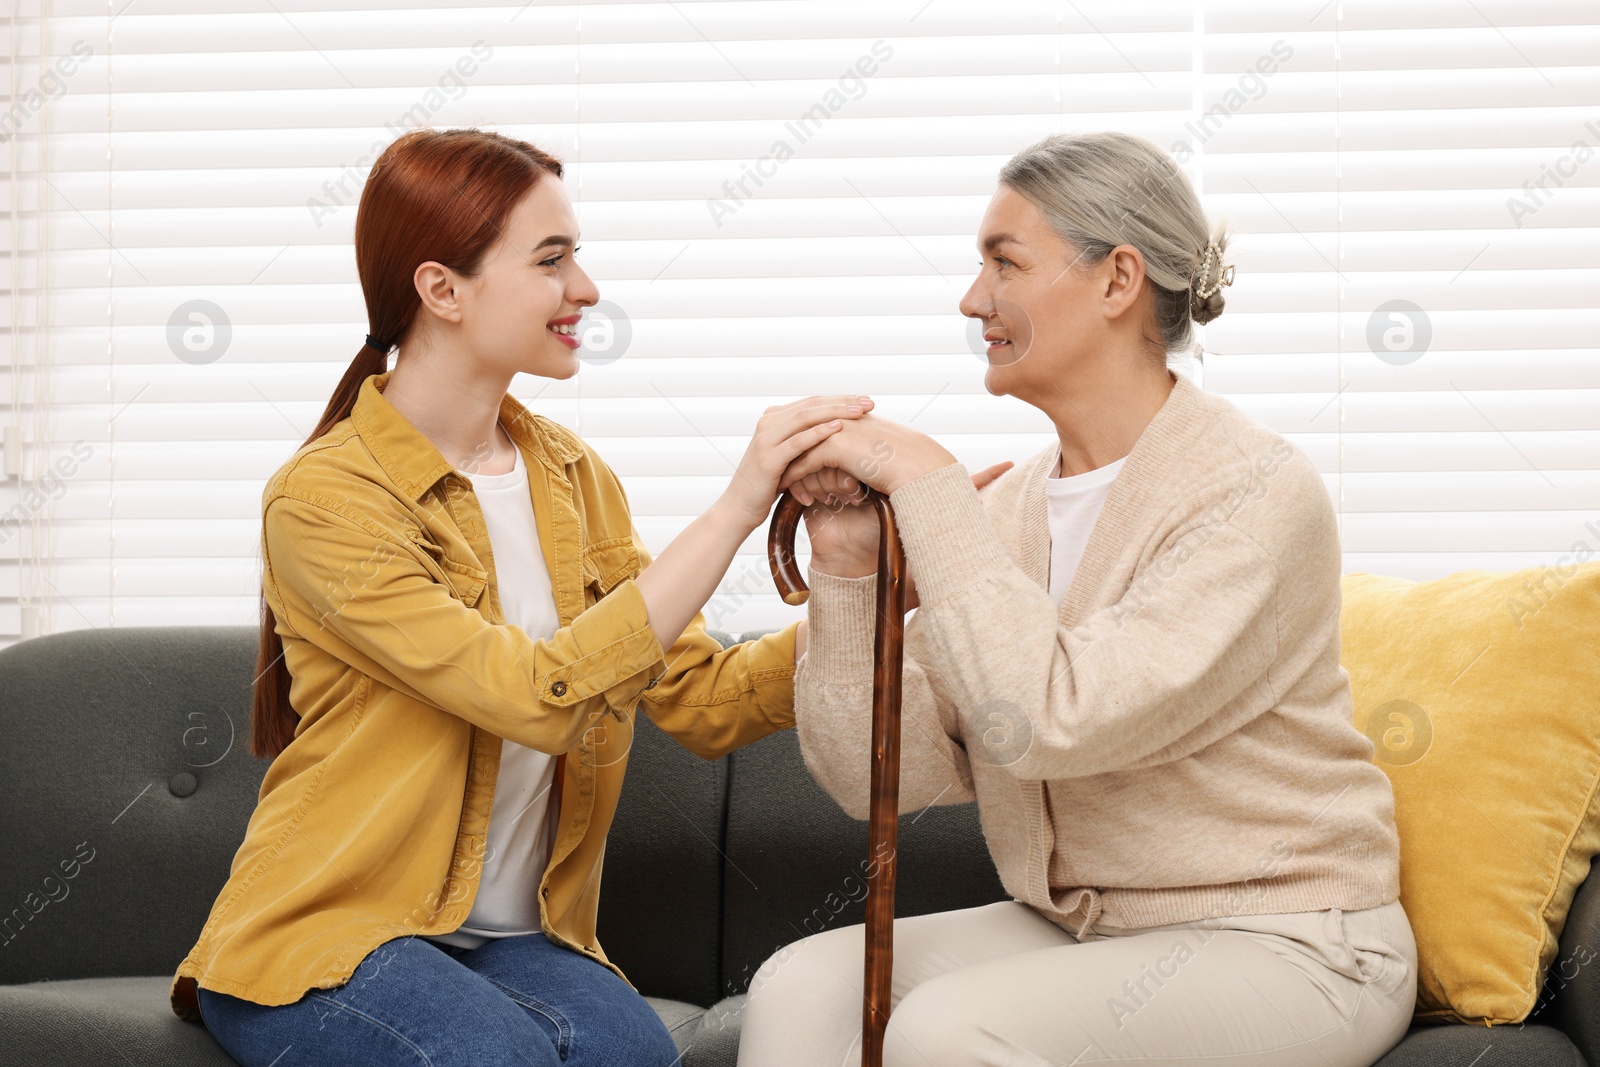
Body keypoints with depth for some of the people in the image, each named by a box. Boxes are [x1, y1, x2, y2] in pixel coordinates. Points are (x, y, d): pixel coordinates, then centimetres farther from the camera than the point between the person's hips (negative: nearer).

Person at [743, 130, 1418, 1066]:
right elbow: (877, 774, 0)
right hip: (1074, 931, 6)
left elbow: (1049, 721, -28)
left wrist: (928, 487, -21)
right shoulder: (1006, 506, 3)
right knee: (802, 986, -16)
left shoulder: (1255, 494, -16)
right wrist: (848, 568, -12)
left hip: (1279, 945, -6)